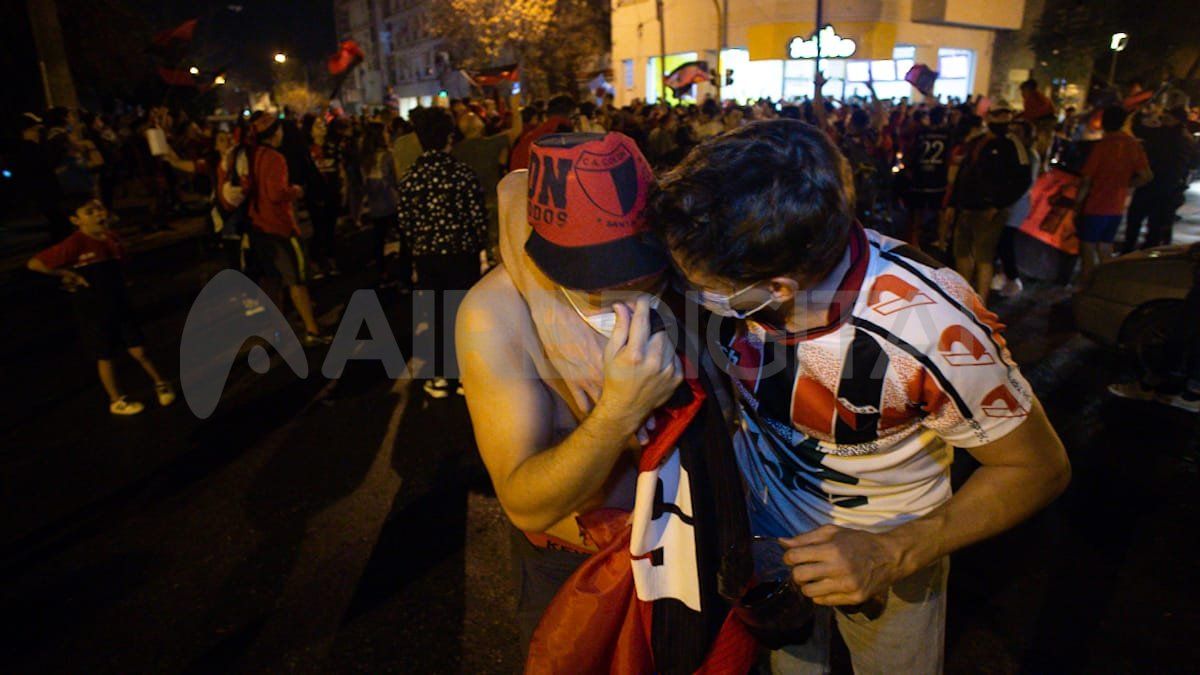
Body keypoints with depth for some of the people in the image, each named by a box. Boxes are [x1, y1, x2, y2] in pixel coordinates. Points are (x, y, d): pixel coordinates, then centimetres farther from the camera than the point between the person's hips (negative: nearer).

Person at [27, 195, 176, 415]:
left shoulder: (112, 238, -1)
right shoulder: (74, 244, -21)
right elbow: (34, 263, -22)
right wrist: (69, 274, -17)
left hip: (120, 305, 4)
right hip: (93, 312, -4)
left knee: (138, 351, 8)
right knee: (105, 357, 11)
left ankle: (160, 384, 26)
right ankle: (117, 401, 25)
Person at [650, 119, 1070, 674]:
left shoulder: (933, 327, -37)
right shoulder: (732, 280, -26)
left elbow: (1039, 467, -20)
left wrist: (895, 554, -29)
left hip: (889, 551, -2)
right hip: (768, 534, 3)